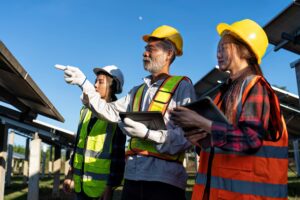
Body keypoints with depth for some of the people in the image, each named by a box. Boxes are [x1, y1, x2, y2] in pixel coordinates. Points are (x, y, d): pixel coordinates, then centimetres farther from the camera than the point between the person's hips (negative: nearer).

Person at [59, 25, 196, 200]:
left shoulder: (182, 86, -2)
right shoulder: (138, 91, 20)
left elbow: (187, 135, -11)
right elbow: (111, 112, 9)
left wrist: (148, 133, -22)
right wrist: (84, 84, 5)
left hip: (165, 176, -6)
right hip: (133, 175, 6)